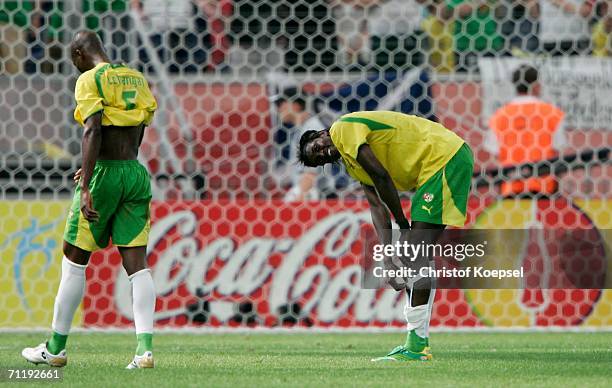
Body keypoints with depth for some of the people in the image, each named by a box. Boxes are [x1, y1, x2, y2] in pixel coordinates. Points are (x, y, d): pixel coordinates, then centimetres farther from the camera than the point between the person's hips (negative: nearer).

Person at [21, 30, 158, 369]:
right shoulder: (137, 79, 14)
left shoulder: (90, 80, -8)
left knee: (74, 261, 6)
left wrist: (86, 187, -25)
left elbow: (92, 131, -20)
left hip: (104, 175, -6)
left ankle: (56, 348, 13)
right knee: (136, 263, 2)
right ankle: (145, 347, -11)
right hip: (136, 174, 6)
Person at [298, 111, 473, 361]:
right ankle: (418, 342, 12)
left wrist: (403, 224, -5)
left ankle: (417, 343, -15)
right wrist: (388, 259, -4)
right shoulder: (352, 164, 20)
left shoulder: (343, 129, -6)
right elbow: (377, 207, 9)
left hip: (444, 159, -10)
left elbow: (382, 177, -14)